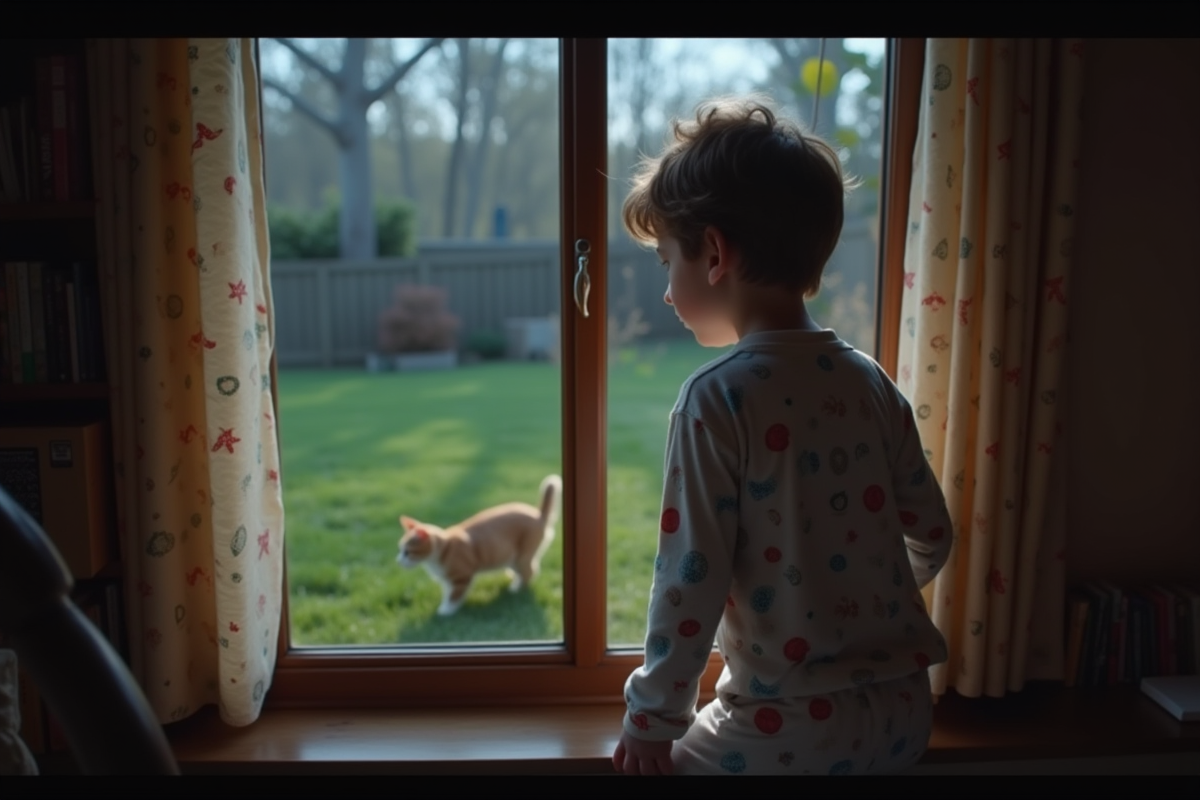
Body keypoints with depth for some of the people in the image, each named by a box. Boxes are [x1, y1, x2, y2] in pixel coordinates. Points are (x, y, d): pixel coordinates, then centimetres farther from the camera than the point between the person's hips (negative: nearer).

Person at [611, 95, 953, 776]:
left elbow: (692, 575, -17)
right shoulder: (870, 381, 0)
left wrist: (652, 718, -5)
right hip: (906, 716, 6)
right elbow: (932, 539, 8)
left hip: (792, 735, -6)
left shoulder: (719, 398, -18)